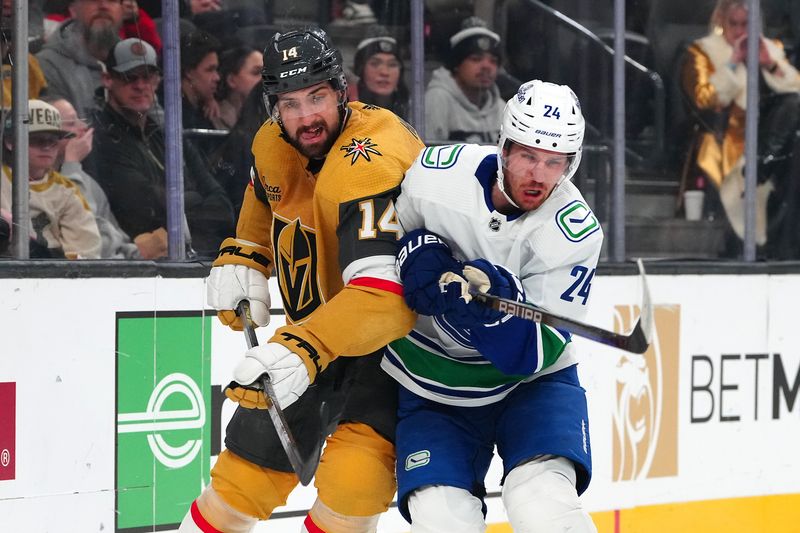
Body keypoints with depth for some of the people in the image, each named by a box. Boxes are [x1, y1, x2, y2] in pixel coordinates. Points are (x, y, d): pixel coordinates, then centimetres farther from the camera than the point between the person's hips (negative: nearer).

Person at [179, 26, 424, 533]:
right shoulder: (273, 143, -6)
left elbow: (383, 295, -43)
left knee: (355, 476, -25)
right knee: (249, 466, 7)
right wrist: (242, 258, 6)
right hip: (313, 328, 7)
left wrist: (305, 351, -52)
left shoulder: (373, 164, -32)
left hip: (395, 330, -7)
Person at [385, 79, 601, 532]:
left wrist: (494, 301, -39)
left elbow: (534, 354, -21)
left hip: (529, 381, -1)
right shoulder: (433, 173, -15)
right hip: (431, 386, 1)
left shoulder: (574, 234, -19)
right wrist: (416, 250, -16)